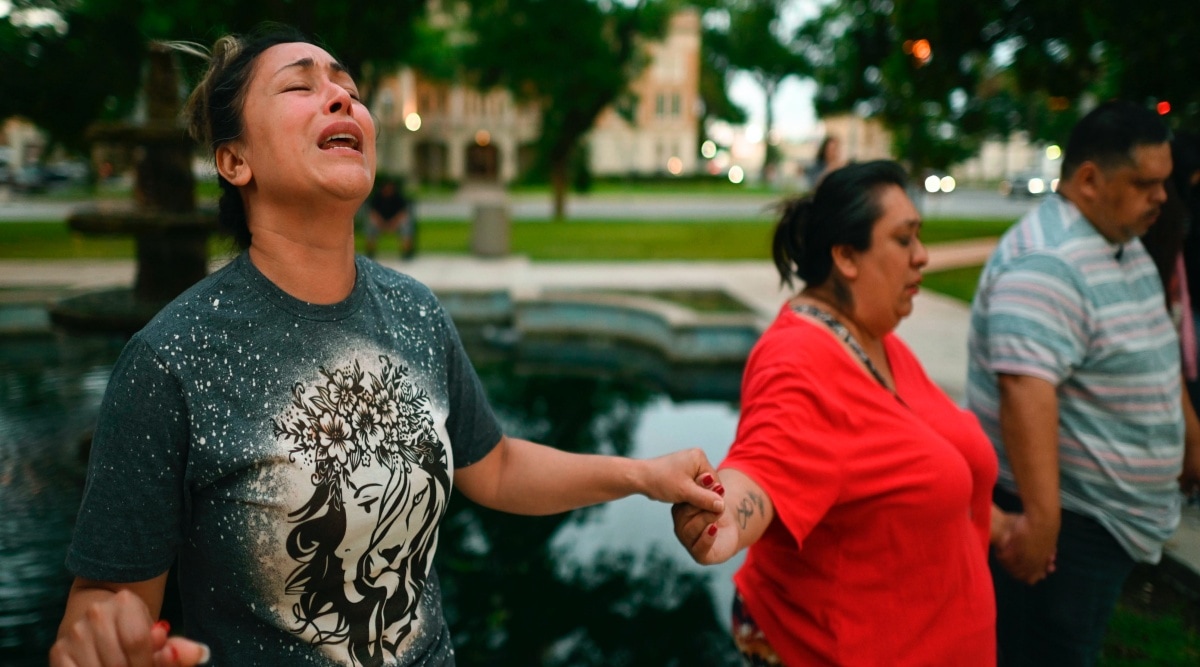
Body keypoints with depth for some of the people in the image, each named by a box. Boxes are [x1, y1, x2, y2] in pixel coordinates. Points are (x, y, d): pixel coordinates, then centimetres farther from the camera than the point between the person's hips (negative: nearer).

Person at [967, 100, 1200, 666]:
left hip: (1113, 516, 10)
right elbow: (1026, 391, -34)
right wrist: (1040, 517, -39)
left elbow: (1155, 353, 23)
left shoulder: (1126, 246, 9)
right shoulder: (1045, 264, -24)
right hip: (1062, 521, -10)